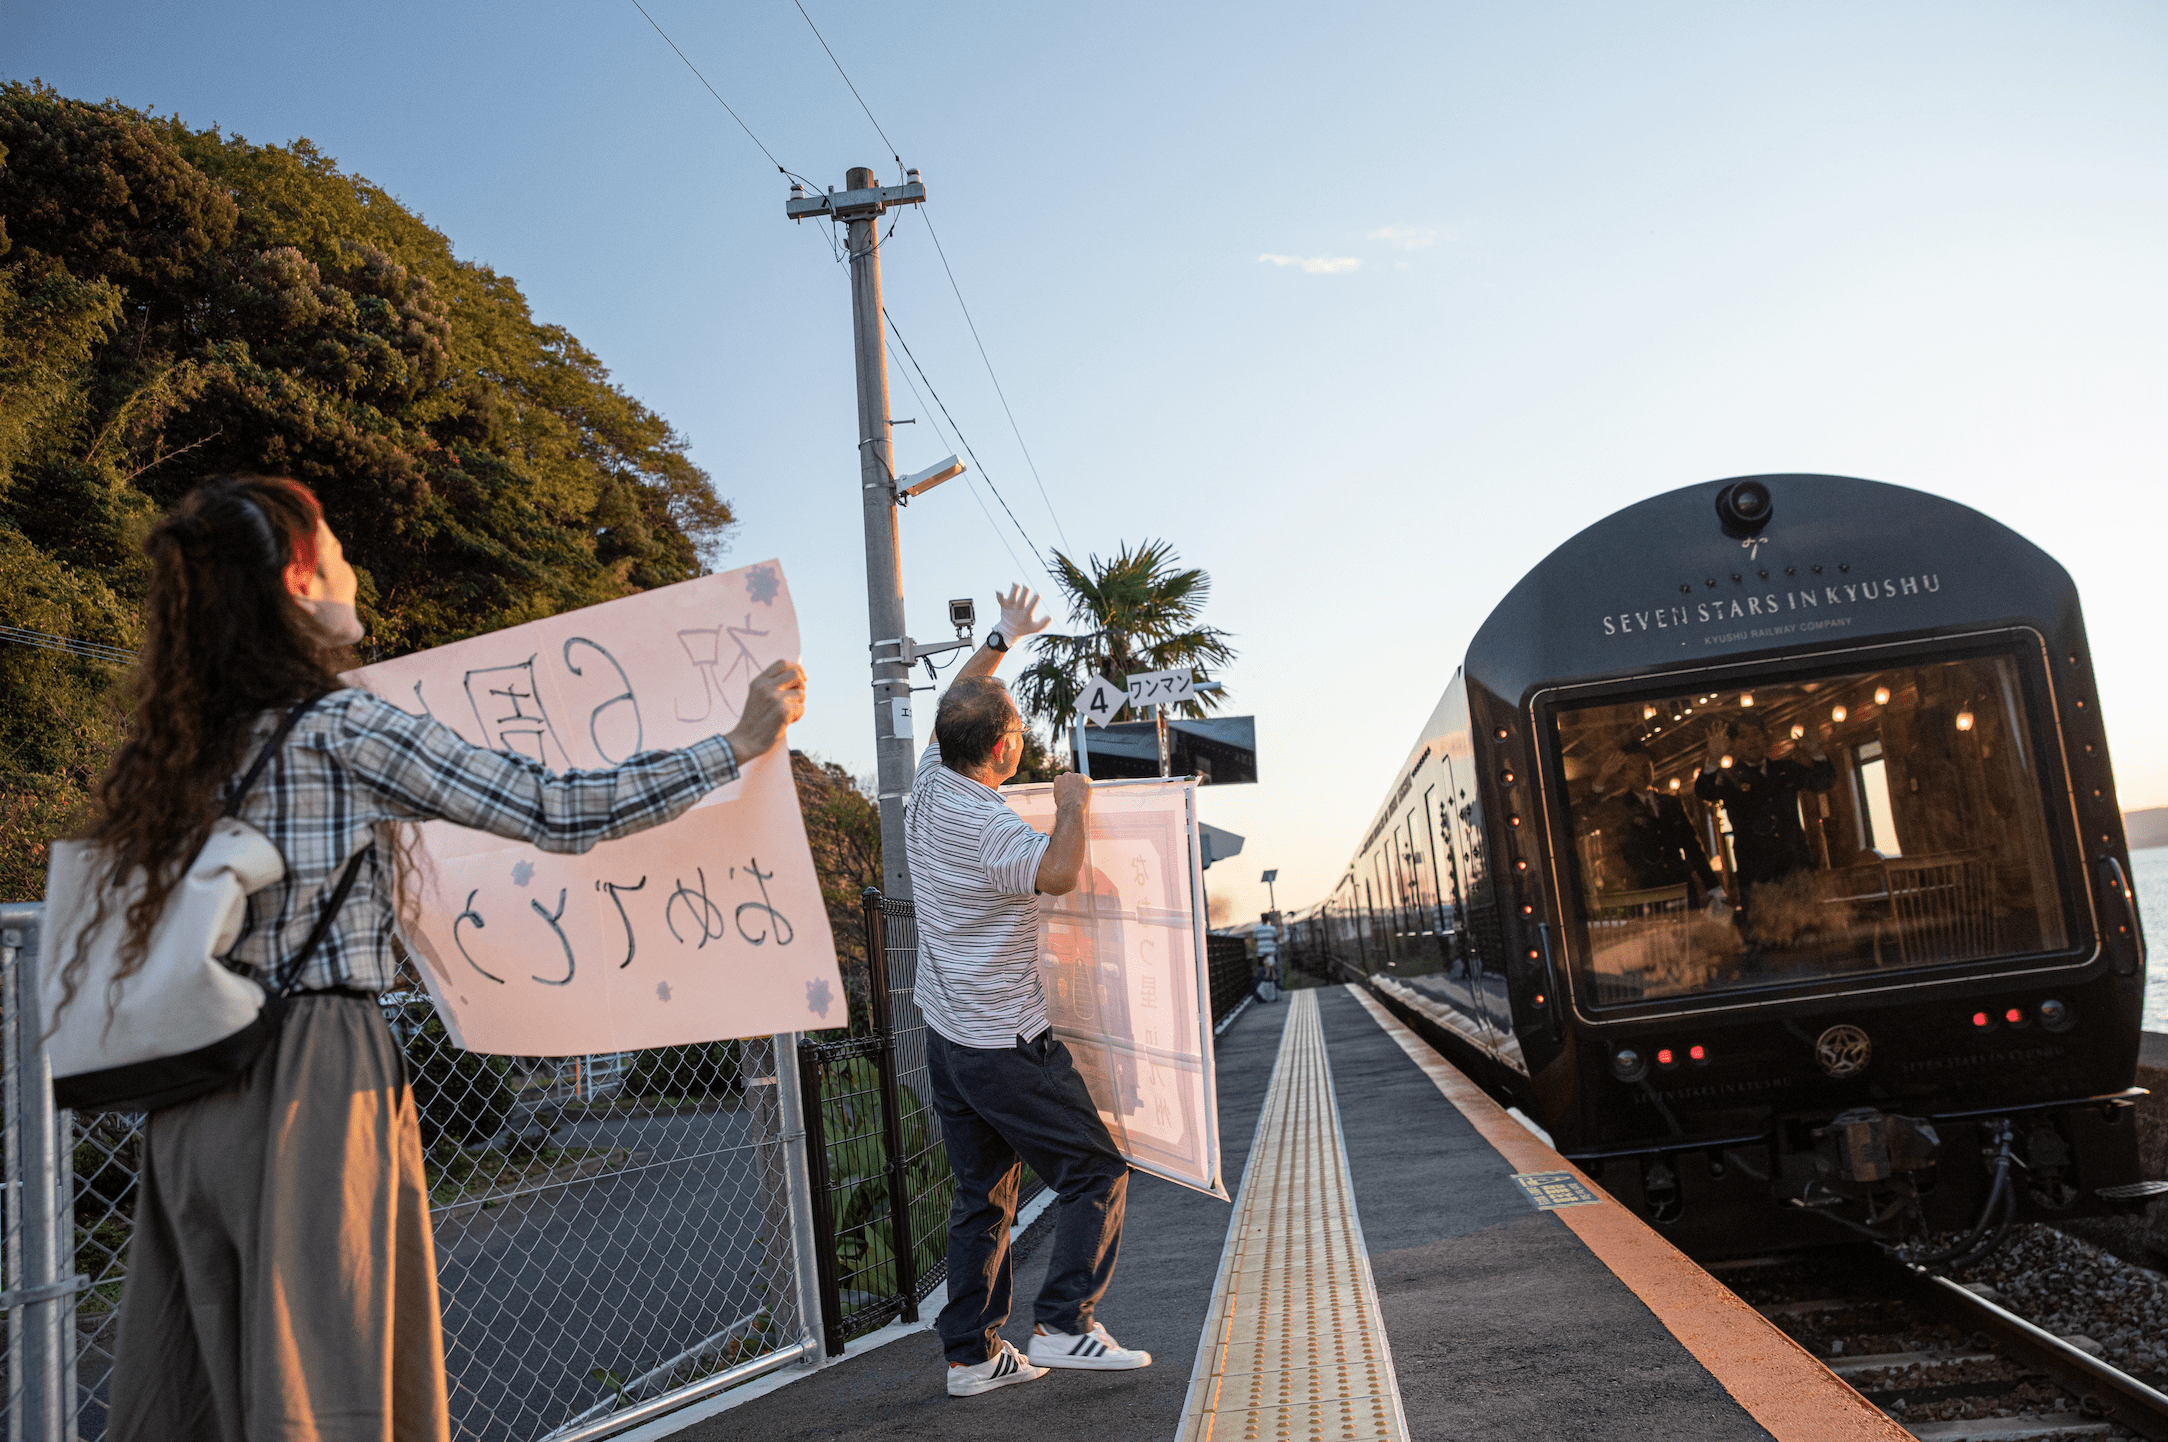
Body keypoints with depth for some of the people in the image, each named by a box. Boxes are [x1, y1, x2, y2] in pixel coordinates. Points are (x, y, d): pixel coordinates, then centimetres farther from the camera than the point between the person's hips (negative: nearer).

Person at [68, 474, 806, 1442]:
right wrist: (740, 742, -4)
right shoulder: (341, 727, -10)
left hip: (191, 1092, 8)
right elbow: (558, 814, -11)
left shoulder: (174, 748, 12)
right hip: (315, 1072, -8)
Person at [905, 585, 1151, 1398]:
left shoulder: (930, 787, 3)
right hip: (1006, 1047, -9)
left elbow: (954, 707, 21)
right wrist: (1072, 805, -23)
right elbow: (1059, 875, -41)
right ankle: (1064, 1325, -5)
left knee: (983, 1196, 13)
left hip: (947, 1039, 9)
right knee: (1095, 1173, 2)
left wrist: (1001, 640, 30)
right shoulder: (986, 825, -22)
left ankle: (970, 1354, 16)